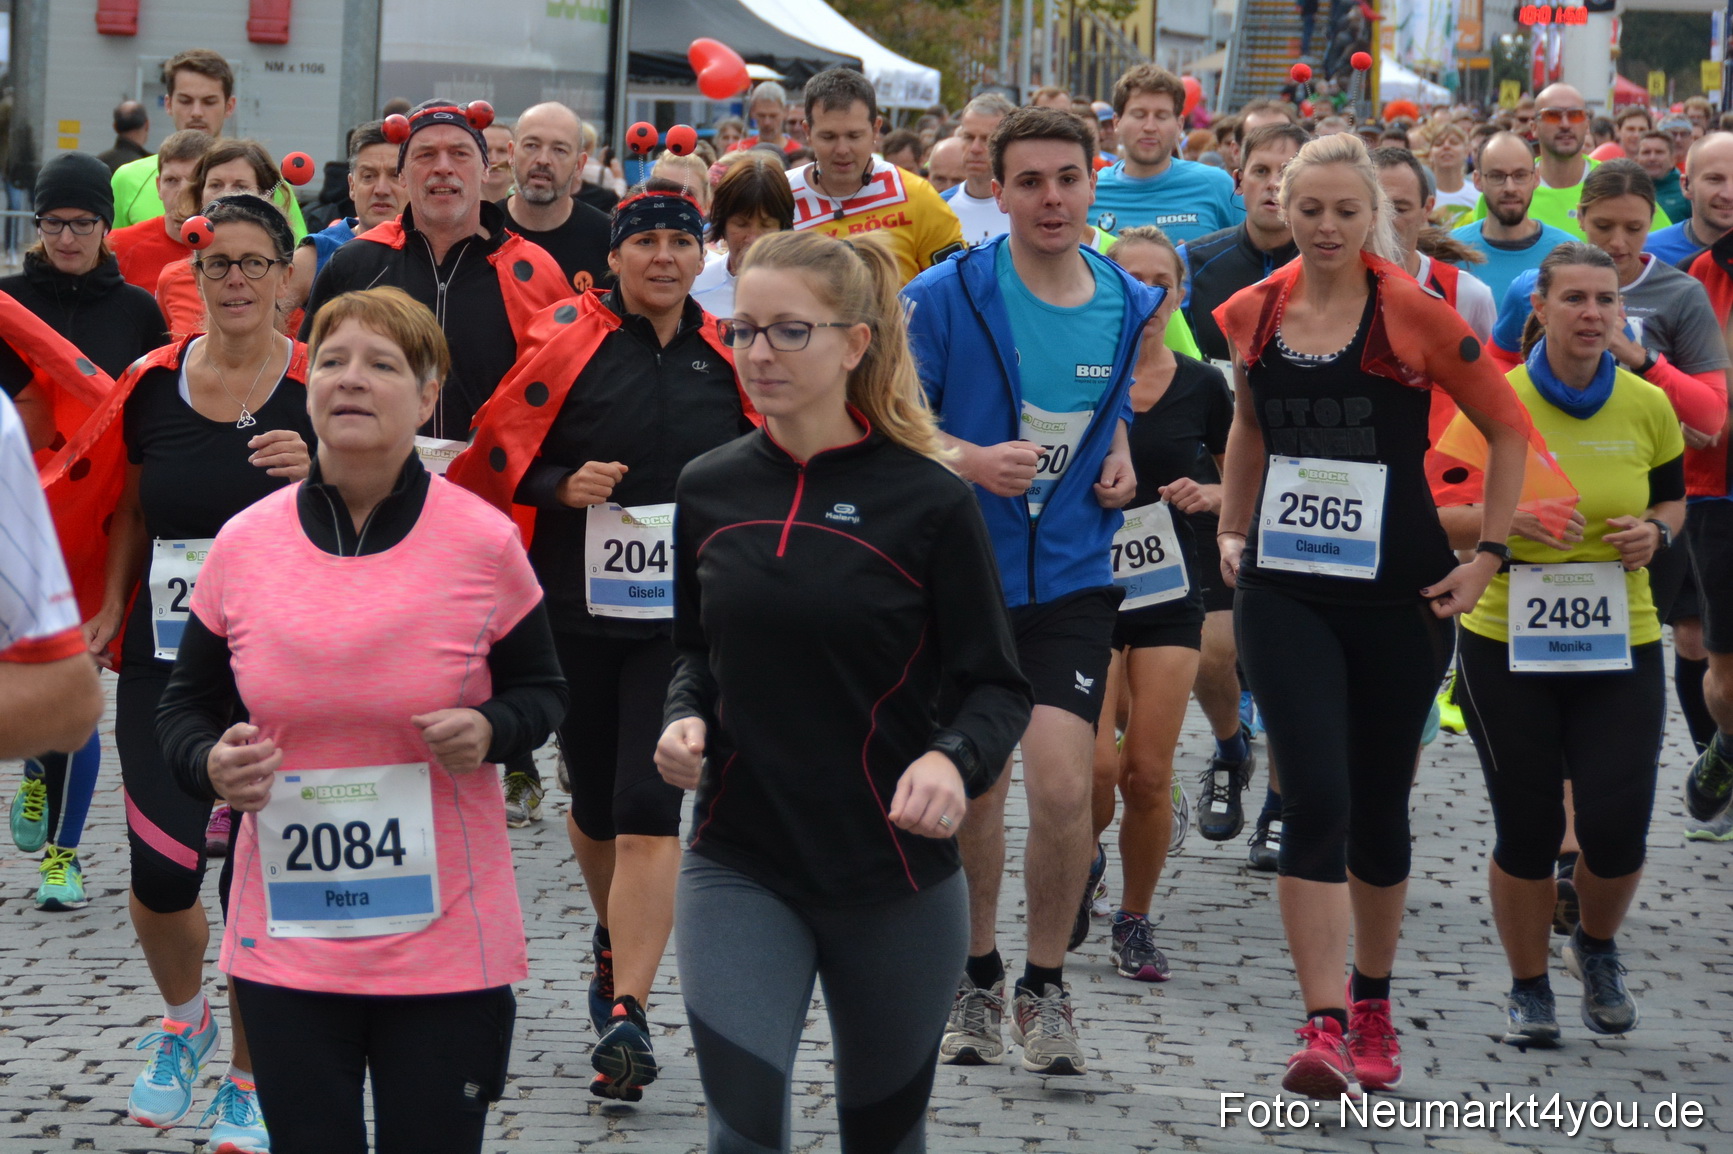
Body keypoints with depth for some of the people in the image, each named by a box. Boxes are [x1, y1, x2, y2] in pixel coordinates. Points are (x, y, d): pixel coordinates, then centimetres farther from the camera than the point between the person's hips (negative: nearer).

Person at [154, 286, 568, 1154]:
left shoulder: (484, 543, -4)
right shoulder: (243, 544, 1)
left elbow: (541, 692, 9)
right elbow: (186, 706, 12)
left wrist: (489, 731, -14)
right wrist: (211, 765, -11)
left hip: (446, 946, -2)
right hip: (284, 944, 2)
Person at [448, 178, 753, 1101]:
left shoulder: (728, 356, 5)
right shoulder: (566, 340, -2)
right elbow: (496, 448, 0)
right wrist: (560, 485, -15)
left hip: (683, 616, 0)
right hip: (577, 608, 1)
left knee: (650, 812, -12)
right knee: (594, 803, 15)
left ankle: (627, 1012, -15)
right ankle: (615, 939, 45)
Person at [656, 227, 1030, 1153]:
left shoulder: (926, 500, -9)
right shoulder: (709, 490, 1)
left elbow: (996, 685, -5)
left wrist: (953, 760, -25)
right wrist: (684, 720, -6)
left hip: (894, 874, -1)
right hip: (738, 866, 2)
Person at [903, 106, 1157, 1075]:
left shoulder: (1127, 304, 3)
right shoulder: (947, 296, -8)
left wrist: (1120, 462, 3)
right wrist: (971, 459, -21)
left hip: (1072, 580, 1)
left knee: (1062, 787, -12)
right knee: (973, 792, 8)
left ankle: (1045, 987, 8)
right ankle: (976, 982, 28)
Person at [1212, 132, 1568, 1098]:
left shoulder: (1412, 313, -8)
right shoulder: (1256, 313, 3)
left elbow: (1510, 428, -1)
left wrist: (1488, 556, -3)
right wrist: (1233, 530, 17)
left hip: (1398, 592, -1)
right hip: (1285, 592, 1)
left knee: (1379, 805, 11)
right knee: (1314, 800, -13)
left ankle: (1373, 1005, 31)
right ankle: (1324, 1027, -15)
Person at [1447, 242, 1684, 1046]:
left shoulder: (1648, 409, 1)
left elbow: (1672, 497, 17)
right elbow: (1440, 511, -3)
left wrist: (1656, 533, -5)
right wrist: (1507, 518, -21)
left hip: (1621, 645, 2)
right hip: (1507, 642, -2)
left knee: (1617, 826, -5)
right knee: (1527, 827, 2)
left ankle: (1598, 948, 28)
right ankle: (1528, 989, 23)